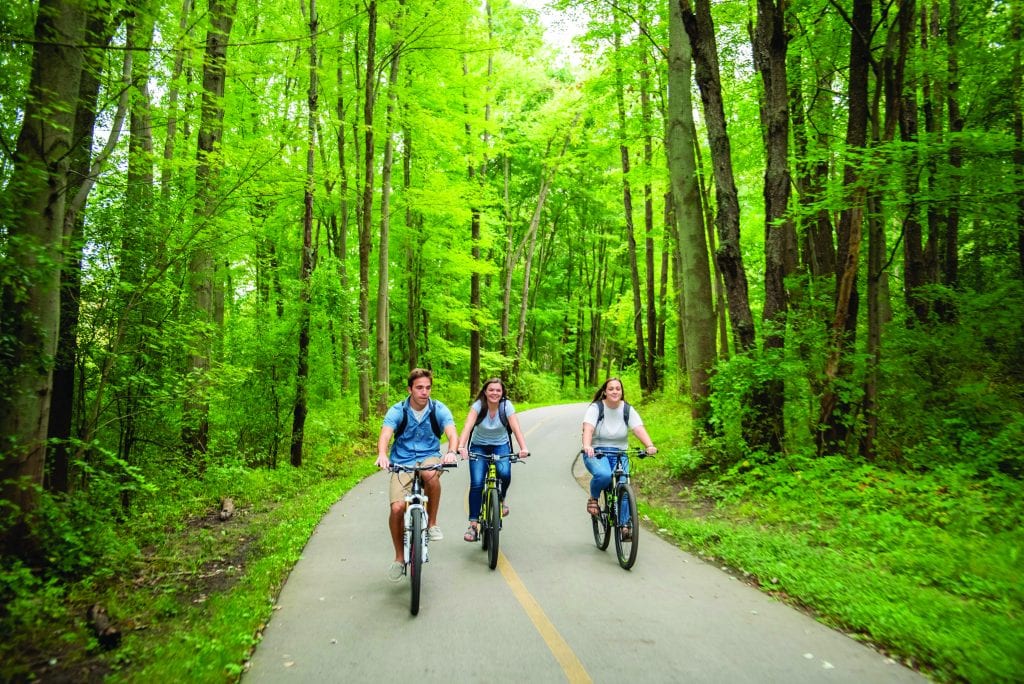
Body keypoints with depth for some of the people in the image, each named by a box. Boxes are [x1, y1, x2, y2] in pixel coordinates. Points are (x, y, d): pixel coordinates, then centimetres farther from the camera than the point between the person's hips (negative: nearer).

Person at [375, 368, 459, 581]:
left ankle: (432, 523, -13)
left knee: (431, 474, -37)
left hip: (430, 457, 0)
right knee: (397, 508, -16)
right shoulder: (397, 411, -8)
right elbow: (385, 435, -22)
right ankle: (399, 557, 9)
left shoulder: (439, 409, -7)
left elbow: (452, 433, -19)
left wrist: (451, 452, -43)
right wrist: (382, 454, -45)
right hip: (403, 463, 1)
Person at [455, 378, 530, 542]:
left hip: (500, 445, 0)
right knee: (476, 483, -16)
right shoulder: (478, 405, -19)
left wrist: (524, 448, -46)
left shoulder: (506, 406, -17)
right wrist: (461, 447, -50)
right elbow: (468, 426, -32)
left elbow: (516, 428, -28)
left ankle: (500, 500, 5)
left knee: (504, 473, -28)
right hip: (479, 446, 0)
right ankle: (473, 525, -5)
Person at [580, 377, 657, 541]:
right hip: (596, 452, -3)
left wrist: (650, 446, -32)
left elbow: (639, 429, -13)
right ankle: (593, 498, -2)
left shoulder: (628, 410, 1)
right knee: (604, 475, -33)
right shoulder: (595, 408, -8)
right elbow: (588, 429, -23)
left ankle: (625, 526, -6)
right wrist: (587, 446, -44)